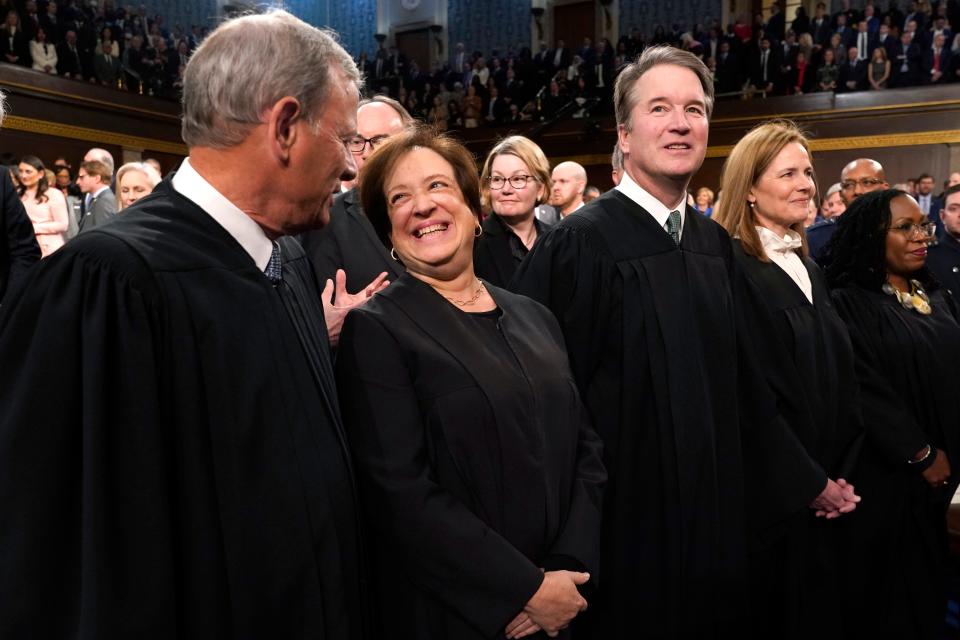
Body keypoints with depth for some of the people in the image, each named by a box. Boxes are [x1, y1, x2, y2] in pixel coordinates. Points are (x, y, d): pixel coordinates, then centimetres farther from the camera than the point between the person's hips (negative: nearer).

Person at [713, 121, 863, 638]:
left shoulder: (804, 266, 10)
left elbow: (839, 378, 11)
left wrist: (841, 473, 2)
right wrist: (807, 484, -13)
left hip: (823, 492, 8)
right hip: (772, 493, -8)